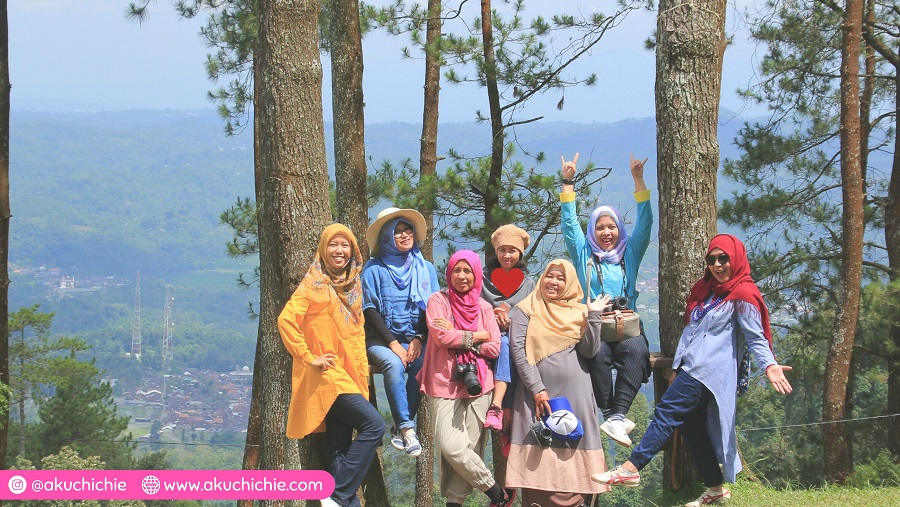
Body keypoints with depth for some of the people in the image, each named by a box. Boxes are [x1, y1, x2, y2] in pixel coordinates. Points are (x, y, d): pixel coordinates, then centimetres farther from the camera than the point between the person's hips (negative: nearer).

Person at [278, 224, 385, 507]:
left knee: (341, 449, 4)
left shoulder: (352, 285, 17)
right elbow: (286, 320, -16)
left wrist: (363, 373, 13)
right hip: (327, 374, -7)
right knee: (373, 424, -20)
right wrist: (309, 358, -17)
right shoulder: (314, 284, -5)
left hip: (349, 375, 7)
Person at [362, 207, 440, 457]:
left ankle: (401, 428, -23)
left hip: (416, 340, 2)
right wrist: (393, 343, -12)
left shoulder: (427, 269, 14)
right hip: (381, 340, -2)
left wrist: (419, 339, -8)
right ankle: (407, 427, -35)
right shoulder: (374, 269, 4)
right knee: (394, 364, -35)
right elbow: (371, 310, -2)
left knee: (422, 365, -31)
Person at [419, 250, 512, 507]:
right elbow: (441, 336, -11)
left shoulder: (484, 308, 12)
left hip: (477, 385, 3)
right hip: (444, 383, -3)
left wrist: (457, 337, -7)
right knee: (451, 447, -14)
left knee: (470, 447, -5)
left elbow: (494, 348, 1)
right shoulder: (438, 301, 4)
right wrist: (477, 337, -3)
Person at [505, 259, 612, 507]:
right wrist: (537, 389, -11)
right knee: (538, 457, -5)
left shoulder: (579, 313, 12)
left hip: (575, 396, 2)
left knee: (571, 456, -1)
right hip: (537, 393, -2)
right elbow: (518, 351, -3)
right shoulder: (525, 310, 7)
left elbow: (589, 352, 1)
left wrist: (594, 316, -8)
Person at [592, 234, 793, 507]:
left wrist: (769, 365, -24)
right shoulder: (705, 291, 21)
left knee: (667, 412, -16)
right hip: (691, 368, 9)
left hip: (710, 370, -9)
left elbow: (755, 338, -8)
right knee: (692, 426, 6)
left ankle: (630, 468, -22)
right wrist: (676, 368, 21)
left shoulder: (742, 295, -3)